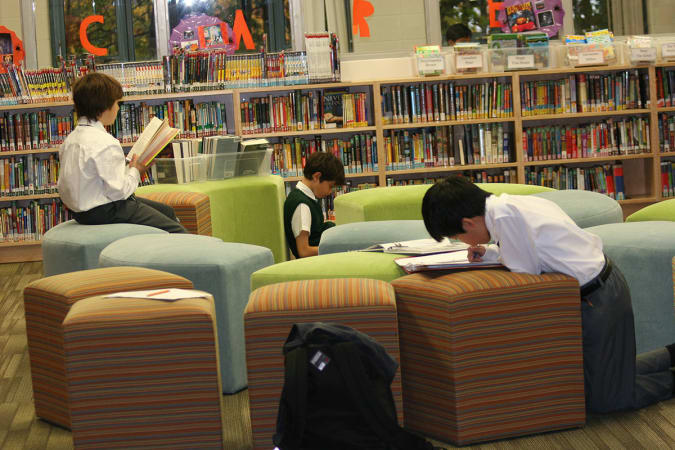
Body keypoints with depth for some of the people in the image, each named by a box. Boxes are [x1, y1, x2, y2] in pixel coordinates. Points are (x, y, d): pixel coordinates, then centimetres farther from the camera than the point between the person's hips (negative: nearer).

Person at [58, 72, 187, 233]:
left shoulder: (71, 138, 7)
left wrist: (127, 169, 8)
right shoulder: (106, 144, -23)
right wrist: (134, 171, -4)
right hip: (105, 213, -10)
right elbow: (118, 191, -23)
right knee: (177, 232, -11)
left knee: (167, 211, 22)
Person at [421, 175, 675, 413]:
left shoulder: (505, 215, -25)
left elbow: (526, 275, -19)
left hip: (596, 300, -10)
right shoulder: (511, 204, 5)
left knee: (602, 402, 1)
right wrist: (490, 254, 7)